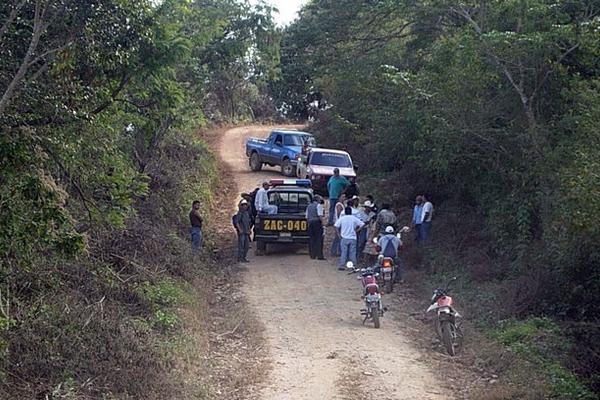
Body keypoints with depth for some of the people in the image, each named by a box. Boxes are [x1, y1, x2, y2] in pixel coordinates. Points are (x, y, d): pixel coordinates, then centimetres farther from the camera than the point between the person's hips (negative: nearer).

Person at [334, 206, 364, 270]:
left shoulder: (342, 218, 0)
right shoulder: (354, 218, 1)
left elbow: (336, 226, -8)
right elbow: (362, 224, -4)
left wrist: (339, 234, 2)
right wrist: (356, 230, 4)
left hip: (344, 238, -1)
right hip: (353, 238, 1)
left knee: (343, 252, 2)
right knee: (352, 253, 5)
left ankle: (342, 265, -1)